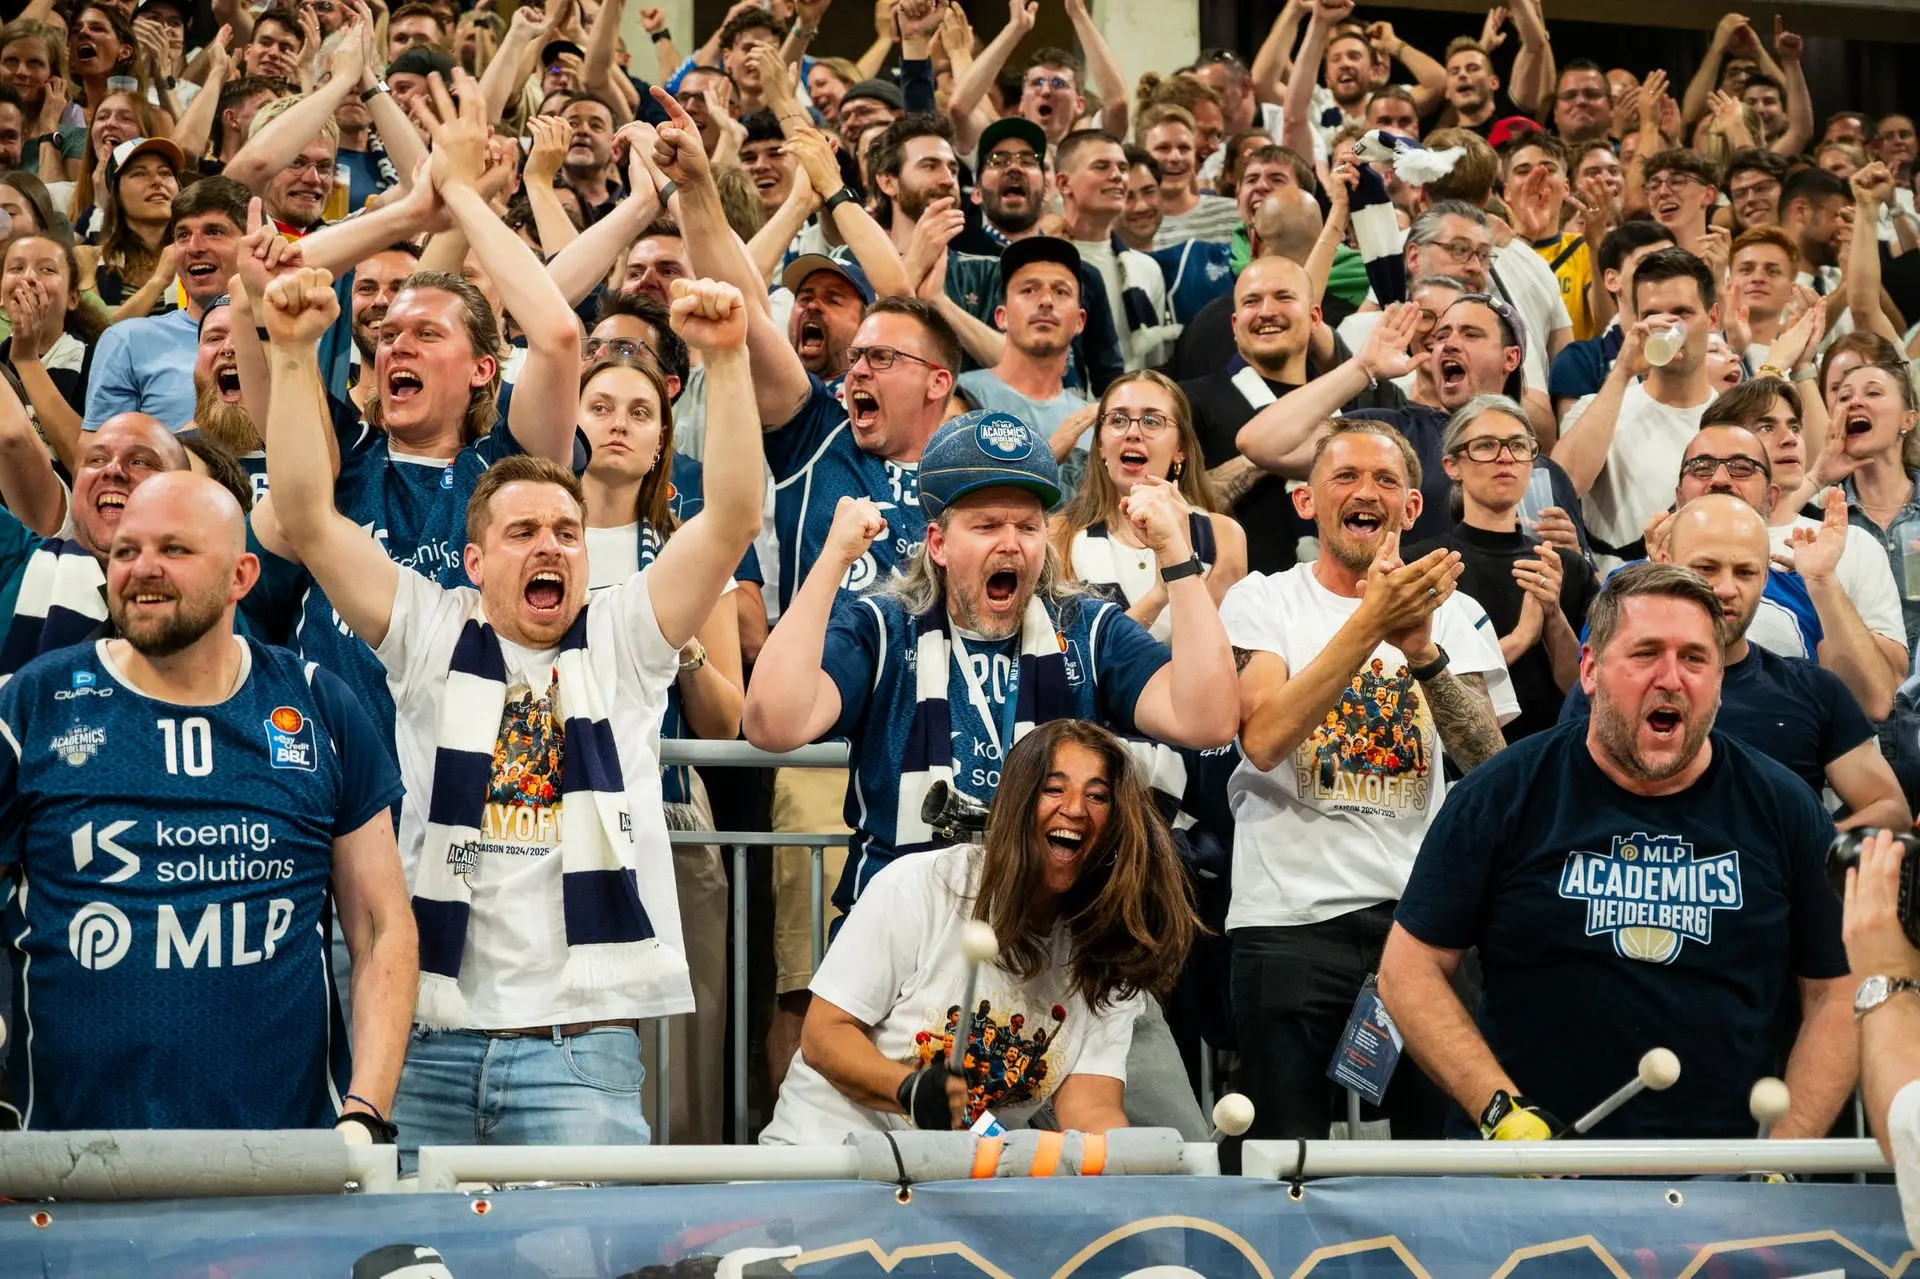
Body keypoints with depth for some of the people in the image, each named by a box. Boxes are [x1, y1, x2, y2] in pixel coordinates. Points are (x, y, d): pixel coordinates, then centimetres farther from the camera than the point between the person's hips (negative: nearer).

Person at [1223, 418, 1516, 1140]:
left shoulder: (1454, 616, 10)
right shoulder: (1260, 601, 4)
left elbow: (1489, 763, -3)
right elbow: (1264, 738, -14)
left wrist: (1423, 650, -18)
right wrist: (1369, 624, -20)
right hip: (1290, 919, -2)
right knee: (1288, 1153, 0)